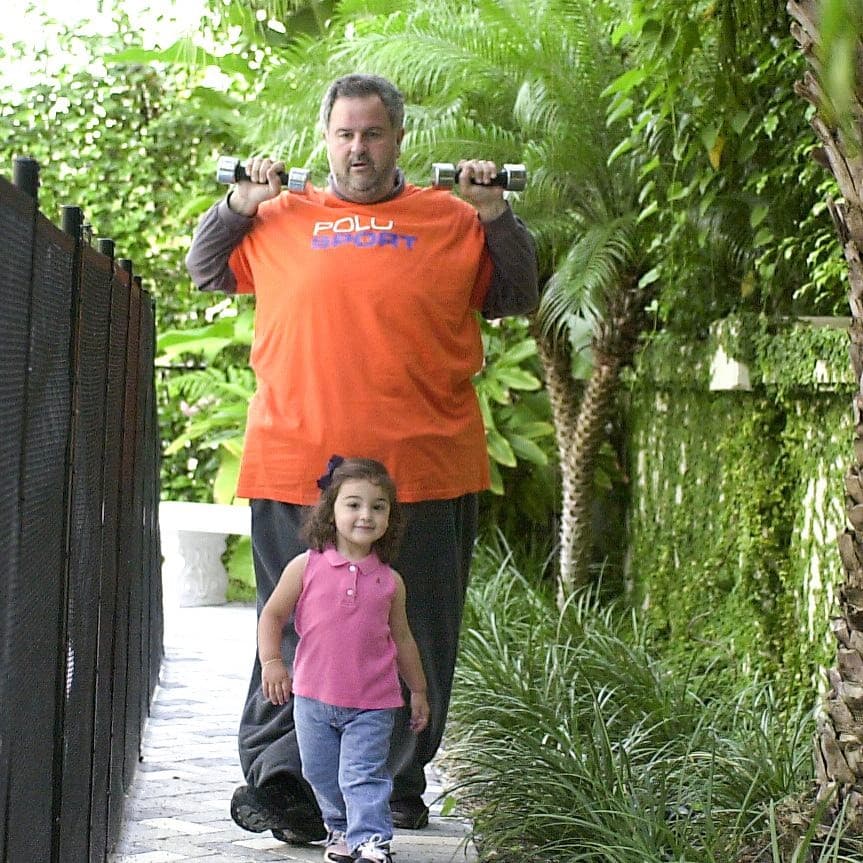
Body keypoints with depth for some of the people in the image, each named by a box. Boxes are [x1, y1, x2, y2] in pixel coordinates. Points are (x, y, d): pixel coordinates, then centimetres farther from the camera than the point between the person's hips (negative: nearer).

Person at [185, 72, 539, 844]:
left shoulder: (452, 220, 11)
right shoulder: (283, 218, 13)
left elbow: (519, 298, 16)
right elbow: (205, 271, 23)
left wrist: (494, 212, 4)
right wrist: (241, 201, 8)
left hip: (424, 471, 1)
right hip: (297, 468, 0)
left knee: (416, 635, 8)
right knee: (294, 630, 0)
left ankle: (400, 783, 21)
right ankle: (277, 778, 3)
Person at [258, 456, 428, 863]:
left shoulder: (390, 581, 1)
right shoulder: (307, 567, -4)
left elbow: (402, 639, 12)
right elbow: (272, 614, 4)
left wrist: (418, 692, 16)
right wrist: (271, 662, -6)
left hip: (372, 703, -1)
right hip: (314, 696, 1)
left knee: (364, 775, -8)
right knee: (322, 775, 14)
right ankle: (340, 829, 34)